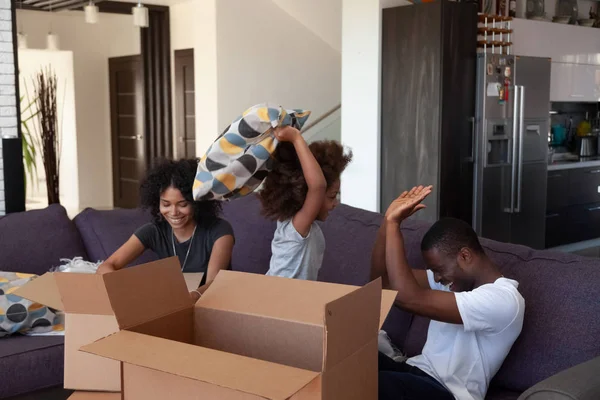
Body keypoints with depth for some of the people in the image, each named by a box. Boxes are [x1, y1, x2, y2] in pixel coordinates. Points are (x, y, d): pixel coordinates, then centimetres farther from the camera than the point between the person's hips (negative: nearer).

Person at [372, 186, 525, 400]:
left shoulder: (503, 300, -19)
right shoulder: (456, 276, 10)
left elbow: (408, 298, -28)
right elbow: (382, 277, 8)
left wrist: (393, 223, -22)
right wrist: (389, 220, -5)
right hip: (417, 372, 8)